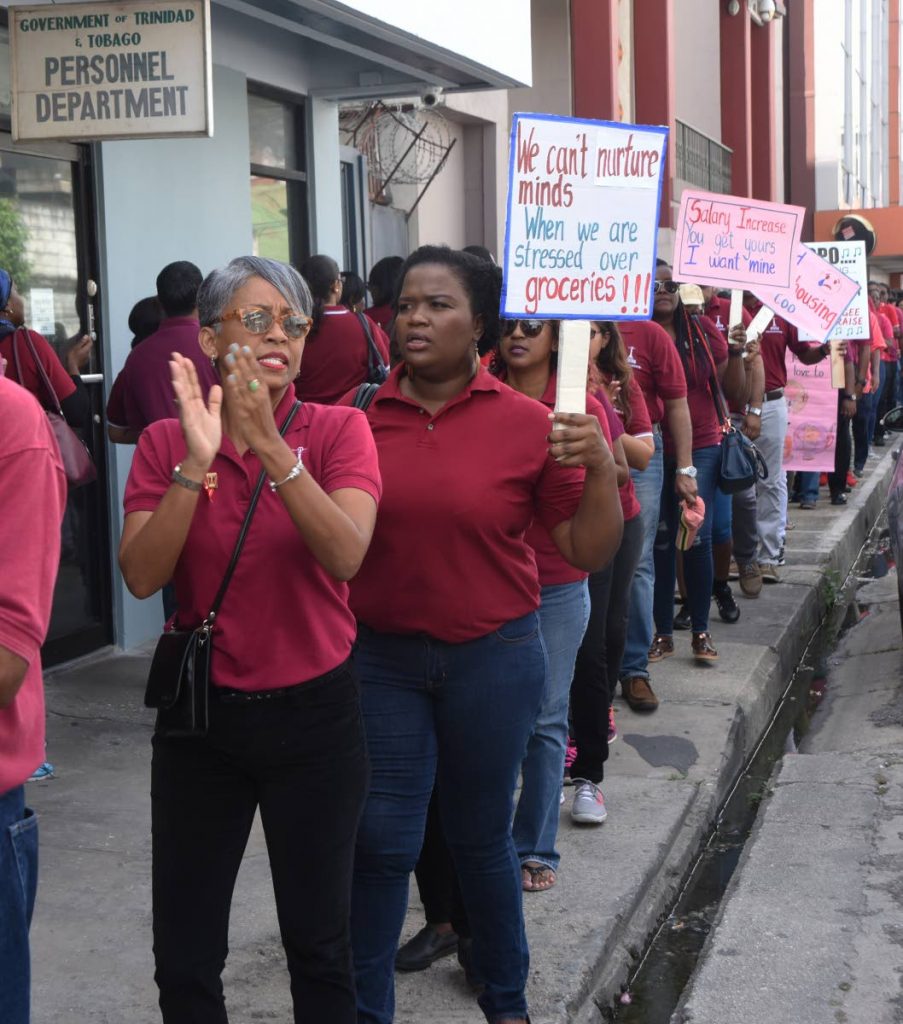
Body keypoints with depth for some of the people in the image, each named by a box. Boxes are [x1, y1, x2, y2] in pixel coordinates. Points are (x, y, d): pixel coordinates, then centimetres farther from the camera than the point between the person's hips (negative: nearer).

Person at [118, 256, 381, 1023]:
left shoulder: (338, 430, -6)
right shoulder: (165, 443, -1)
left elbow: (346, 556, -22)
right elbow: (142, 576, -13)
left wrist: (270, 446, -30)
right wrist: (196, 462, -24)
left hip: (313, 711, -1)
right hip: (199, 712, 2)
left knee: (319, 945, 11)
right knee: (184, 958, 10)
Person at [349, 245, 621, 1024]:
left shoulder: (529, 425, -8)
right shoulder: (361, 419, -4)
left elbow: (591, 552, -3)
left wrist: (602, 468, -18)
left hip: (495, 659, -1)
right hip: (381, 658, 1)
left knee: (481, 837, 14)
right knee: (381, 841, 6)